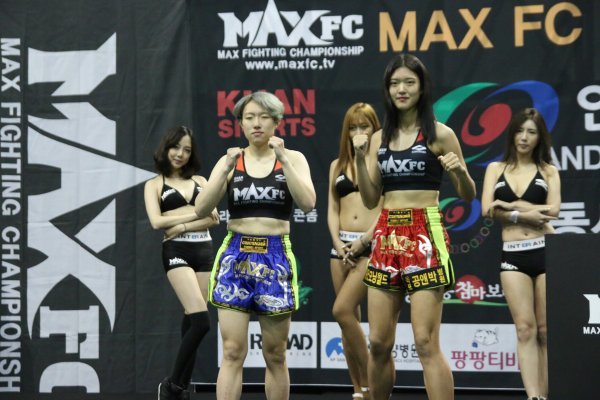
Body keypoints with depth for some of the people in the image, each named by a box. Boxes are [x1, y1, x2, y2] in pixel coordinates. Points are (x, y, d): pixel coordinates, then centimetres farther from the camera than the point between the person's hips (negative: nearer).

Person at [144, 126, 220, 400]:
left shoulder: (199, 181, 16)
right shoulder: (154, 184, 6)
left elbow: (214, 218, 3)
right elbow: (156, 221, -7)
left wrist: (182, 226, -11)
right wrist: (197, 214, -5)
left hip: (204, 251, 4)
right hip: (177, 252, -4)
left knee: (192, 321, 3)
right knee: (201, 321, -18)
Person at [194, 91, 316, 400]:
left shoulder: (292, 158, 5)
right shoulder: (229, 161, 6)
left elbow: (308, 203, -11)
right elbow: (201, 209, -4)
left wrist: (282, 159, -16)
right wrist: (226, 169, -15)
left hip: (275, 258, 0)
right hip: (235, 256, 0)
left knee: (275, 354, 6)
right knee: (233, 352, -7)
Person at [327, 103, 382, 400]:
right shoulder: (338, 165, 15)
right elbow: (332, 209, 11)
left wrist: (362, 242, -14)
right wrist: (339, 245, -5)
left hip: (372, 244, -5)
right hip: (342, 244, 5)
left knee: (342, 310, -19)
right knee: (350, 318, 4)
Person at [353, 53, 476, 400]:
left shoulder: (439, 134, -2)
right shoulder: (380, 138, 12)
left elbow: (468, 196, 1)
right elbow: (371, 199, 9)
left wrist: (460, 172, -20)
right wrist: (361, 158, -3)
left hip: (425, 237, -5)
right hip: (387, 238, 5)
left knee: (426, 344, -11)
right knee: (379, 343, 6)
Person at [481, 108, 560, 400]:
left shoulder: (548, 171, 9)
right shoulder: (496, 169, 12)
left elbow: (553, 210, -7)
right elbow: (487, 209, -2)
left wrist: (510, 206, -7)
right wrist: (527, 215, -9)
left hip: (545, 252, 0)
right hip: (513, 256, 0)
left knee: (546, 330, 0)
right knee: (525, 328, -9)